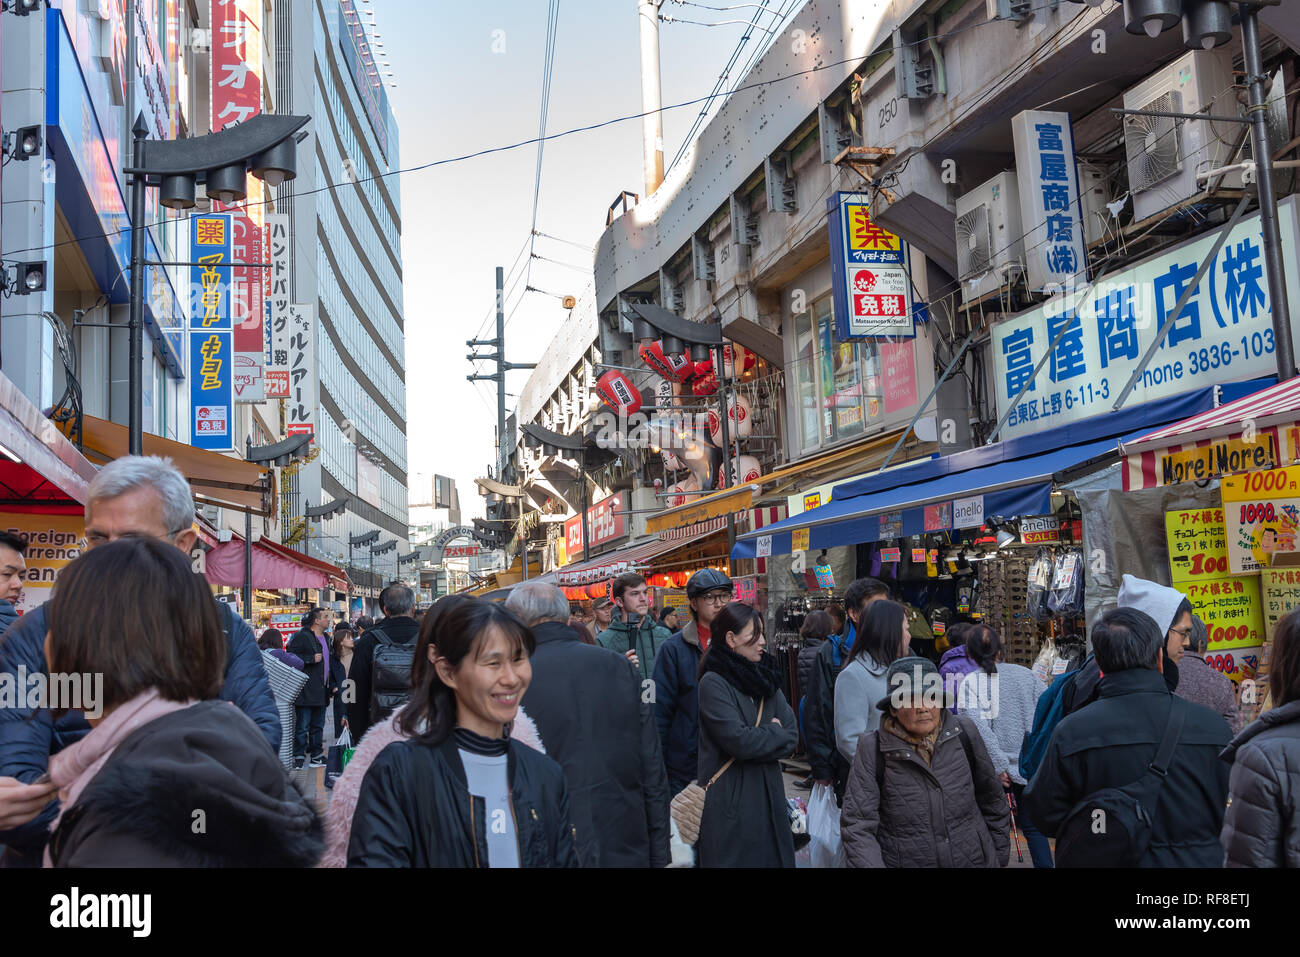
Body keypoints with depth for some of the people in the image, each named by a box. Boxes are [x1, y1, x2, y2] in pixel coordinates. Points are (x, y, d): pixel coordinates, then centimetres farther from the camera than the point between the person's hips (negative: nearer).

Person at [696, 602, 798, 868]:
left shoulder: (766, 679, 10)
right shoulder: (713, 683, -11)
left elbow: (791, 738, 3)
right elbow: (738, 741, -20)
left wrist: (757, 738, -13)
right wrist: (773, 733, -4)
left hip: (768, 795, 6)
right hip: (730, 801, -6)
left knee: (773, 858, 10)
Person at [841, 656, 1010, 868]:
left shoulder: (964, 732, -5)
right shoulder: (873, 749, -12)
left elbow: (992, 800, 7)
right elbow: (857, 826, -14)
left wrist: (1000, 856, 11)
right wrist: (871, 864, -27)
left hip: (973, 859, 2)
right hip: (904, 861, -2)